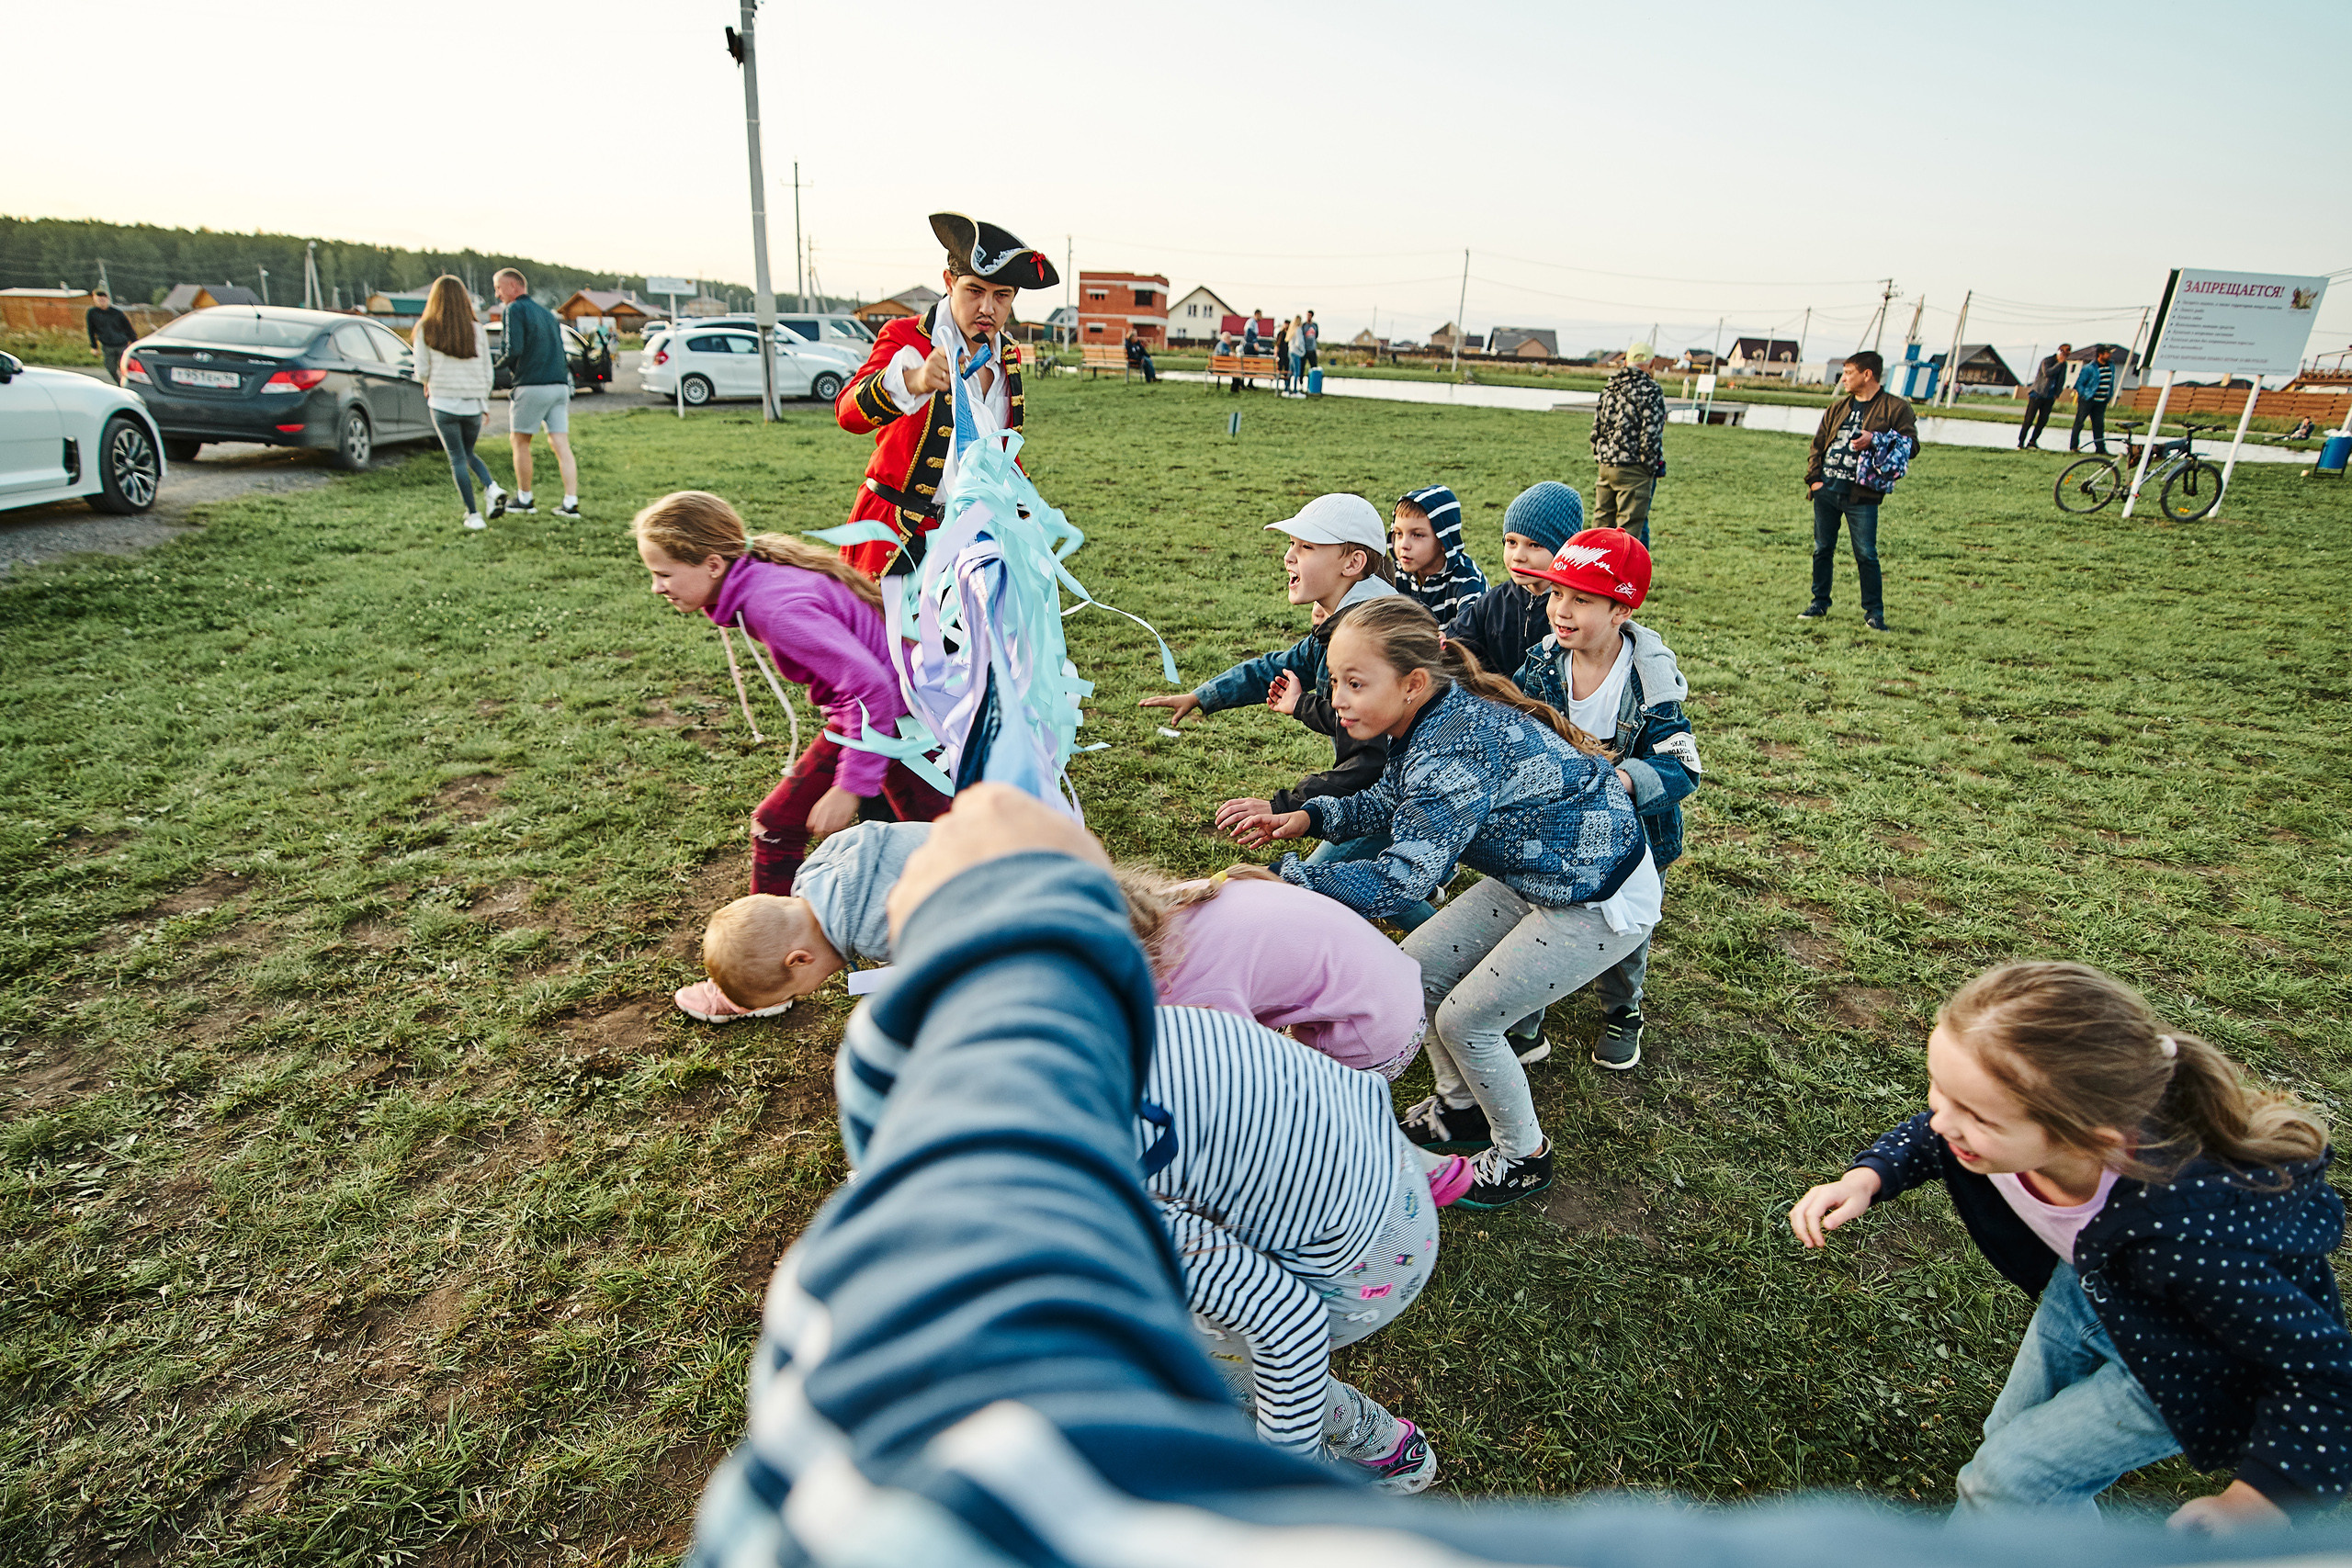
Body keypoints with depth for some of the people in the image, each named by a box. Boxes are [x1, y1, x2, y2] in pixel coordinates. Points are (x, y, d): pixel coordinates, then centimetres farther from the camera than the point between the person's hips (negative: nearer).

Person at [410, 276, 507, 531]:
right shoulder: (477, 330, 2)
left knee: (458, 460, 5)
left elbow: (422, 371, -3)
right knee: (469, 453, 21)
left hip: (443, 402, -2)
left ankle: (473, 515, 1)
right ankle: (492, 488, -6)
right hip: (473, 404, 2)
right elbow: (487, 371, 6)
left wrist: (429, 383, 20)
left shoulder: (426, 330, -3)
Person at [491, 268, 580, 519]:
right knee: (561, 444, 2)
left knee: (520, 441, 8)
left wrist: (503, 361, 5)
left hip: (532, 385, -6)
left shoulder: (515, 309, -5)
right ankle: (571, 503, -4)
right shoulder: (546, 312, 19)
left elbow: (514, 350, -16)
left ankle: (524, 499, 13)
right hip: (560, 384, 6)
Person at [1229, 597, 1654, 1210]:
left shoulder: (1457, 748, -35)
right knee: (1415, 970, 8)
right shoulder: (1431, 721, -6)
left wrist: (1284, 881, -41)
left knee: (1465, 1018, -5)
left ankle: (1524, 1157, 22)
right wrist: (1310, 816, -3)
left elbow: (1404, 877, -40)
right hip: (1536, 877, 9)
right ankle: (1463, 1109, 30)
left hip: (1601, 903, -9)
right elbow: (1390, 803, 12)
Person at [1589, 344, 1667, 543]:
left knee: (1603, 517, 15)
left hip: (1606, 465, 7)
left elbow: (1597, 426, 14)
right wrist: (1654, 465, -3)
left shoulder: (1609, 386, 9)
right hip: (1634, 468, -6)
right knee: (1631, 522, -2)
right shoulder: (1649, 390, -10)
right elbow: (1651, 434, -13)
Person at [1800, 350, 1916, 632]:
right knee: (1822, 549, 11)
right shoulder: (1837, 408, 16)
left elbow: (1910, 443, -5)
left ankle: (1874, 612, 5)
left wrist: (1875, 440, -19)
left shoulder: (1895, 407, 1)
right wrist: (1813, 478, 3)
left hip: (1861, 495, -5)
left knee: (1866, 554, -5)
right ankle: (1819, 603, 24)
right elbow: (1817, 445, 17)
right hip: (1826, 490, 5)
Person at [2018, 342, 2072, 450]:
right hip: (2038, 394, -6)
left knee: (2043, 420, -1)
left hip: (2050, 397, 6)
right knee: (2029, 419, -8)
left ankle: (2032, 441, 6)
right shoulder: (2047, 361, -7)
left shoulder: (2063, 365, 13)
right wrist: (2059, 363, -22)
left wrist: (2057, 394, 11)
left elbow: (2061, 381, 20)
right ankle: (2021, 442, -2)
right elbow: (2047, 373, -26)